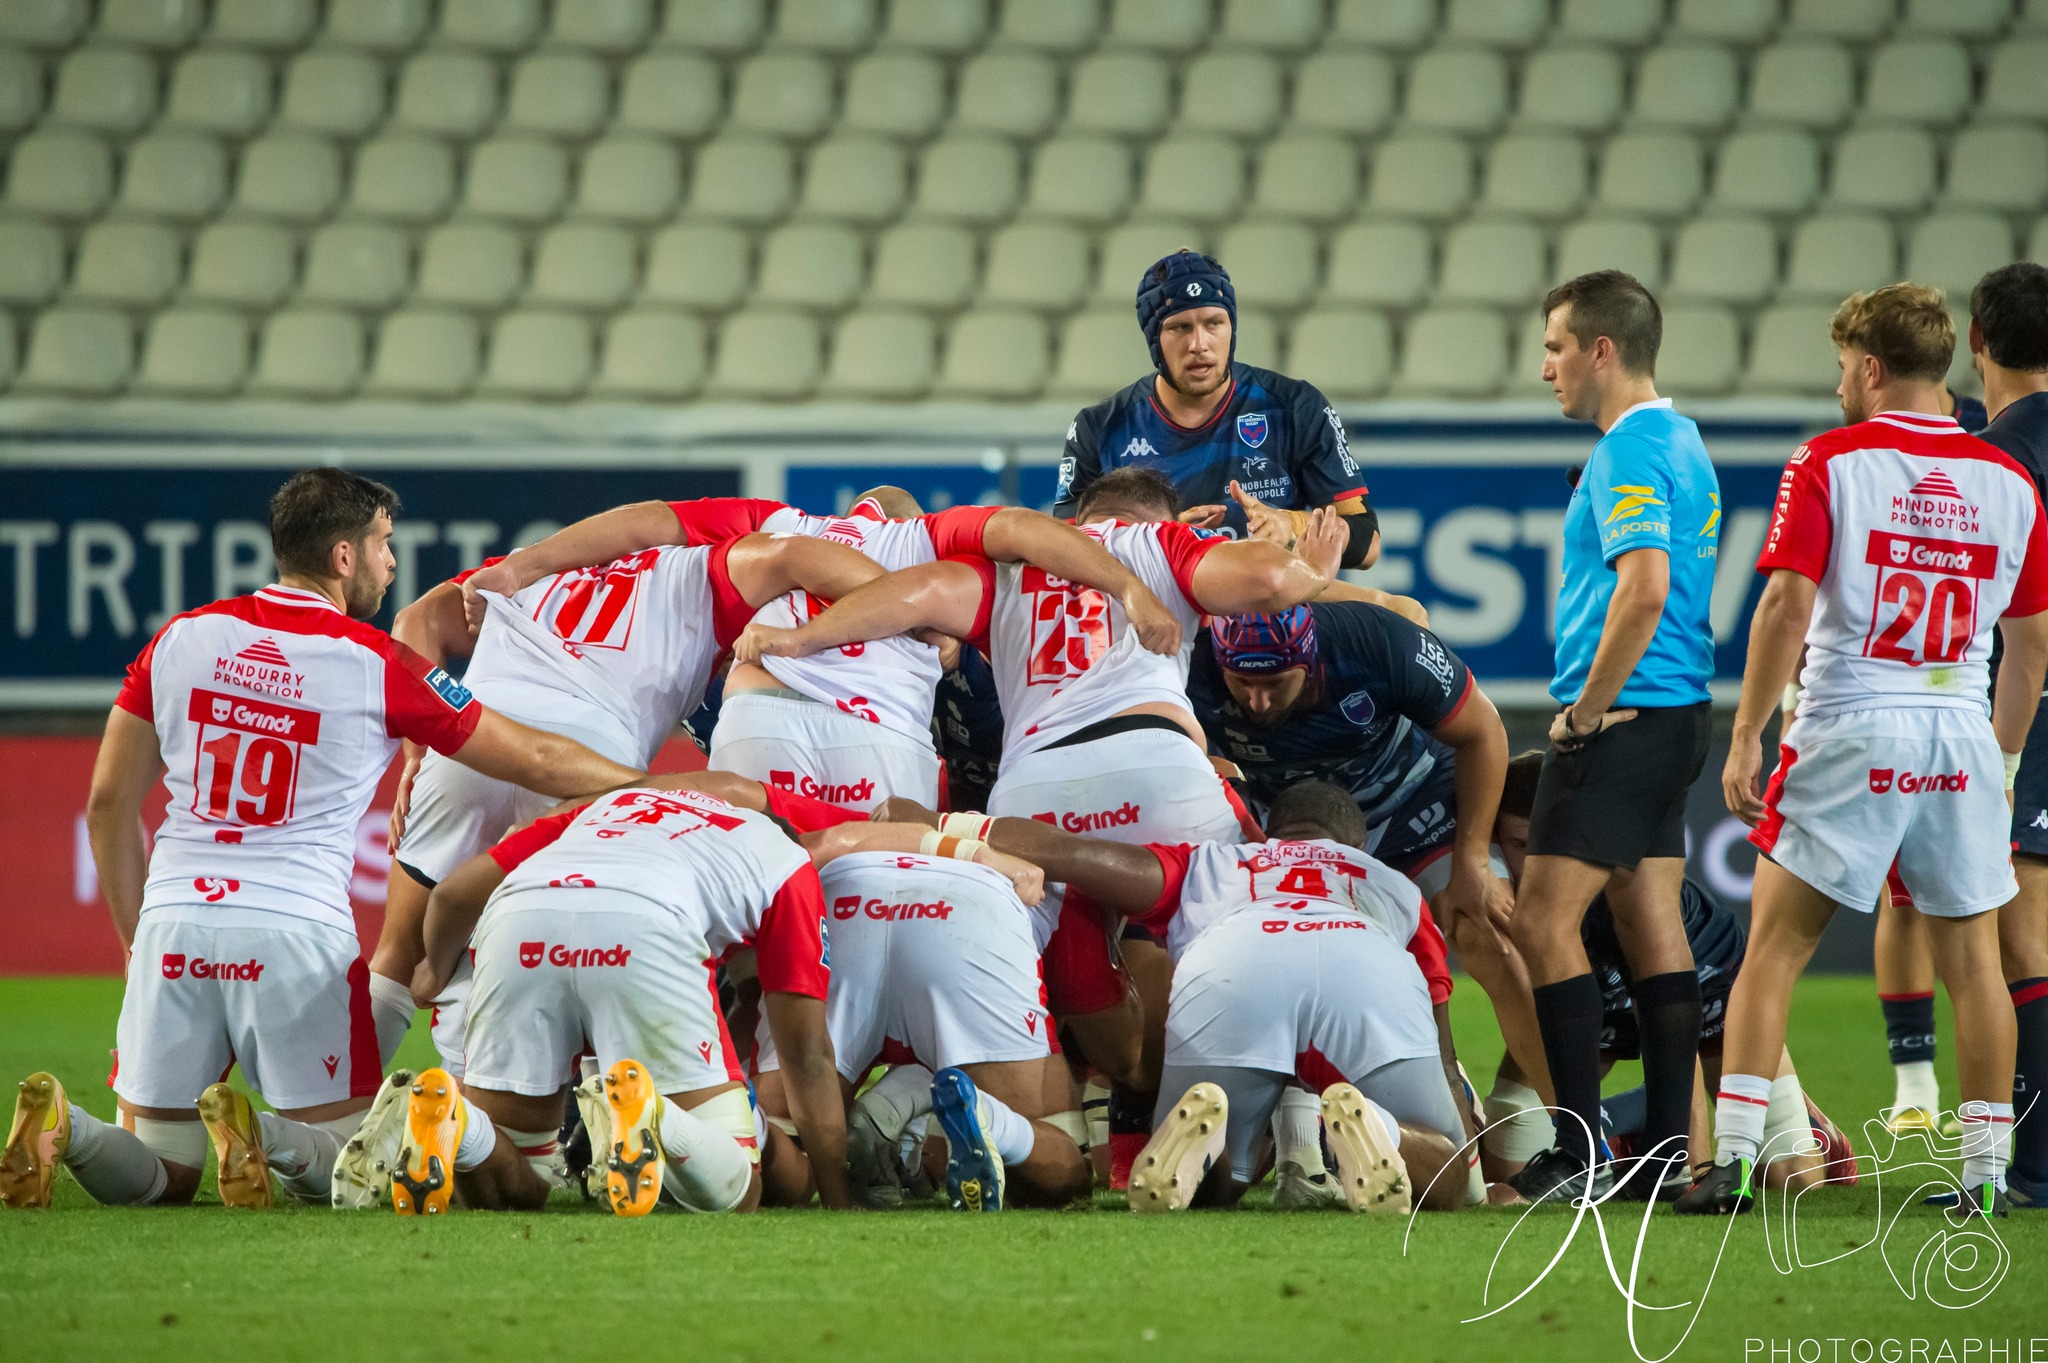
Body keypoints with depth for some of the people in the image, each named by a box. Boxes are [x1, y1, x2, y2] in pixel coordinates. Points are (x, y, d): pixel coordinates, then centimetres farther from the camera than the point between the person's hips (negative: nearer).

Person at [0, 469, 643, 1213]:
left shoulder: (181, 639, 9)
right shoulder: (378, 666, -1)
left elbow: (109, 804, 13)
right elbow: (535, 762, 7)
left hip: (175, 922, 3)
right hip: (295, 929, -3)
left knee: (160, 1175, 14)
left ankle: (63, 1128, -19)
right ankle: (263, 1138, -25)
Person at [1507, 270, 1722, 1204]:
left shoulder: (1628, 453, -15)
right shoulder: (1680, 442, 17)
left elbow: (1644, 589, -26)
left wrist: (1586, 710, -17)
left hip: (1621, 723, -10)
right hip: (1673, 716, 10)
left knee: (1544, 919, -10)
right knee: (1653, 926, 9)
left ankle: (1580, 1152, -13)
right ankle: (1668, 1151, 8)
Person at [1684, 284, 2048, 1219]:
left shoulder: (1828, 464, -4)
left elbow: (1788, 604, -12)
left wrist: (1746, 739, -7)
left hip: (1849, 736, -3)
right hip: (1961, 741, 3)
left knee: (1774, 947, 2)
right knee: (1971, 958, 9)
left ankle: (1733, 1156, -5)